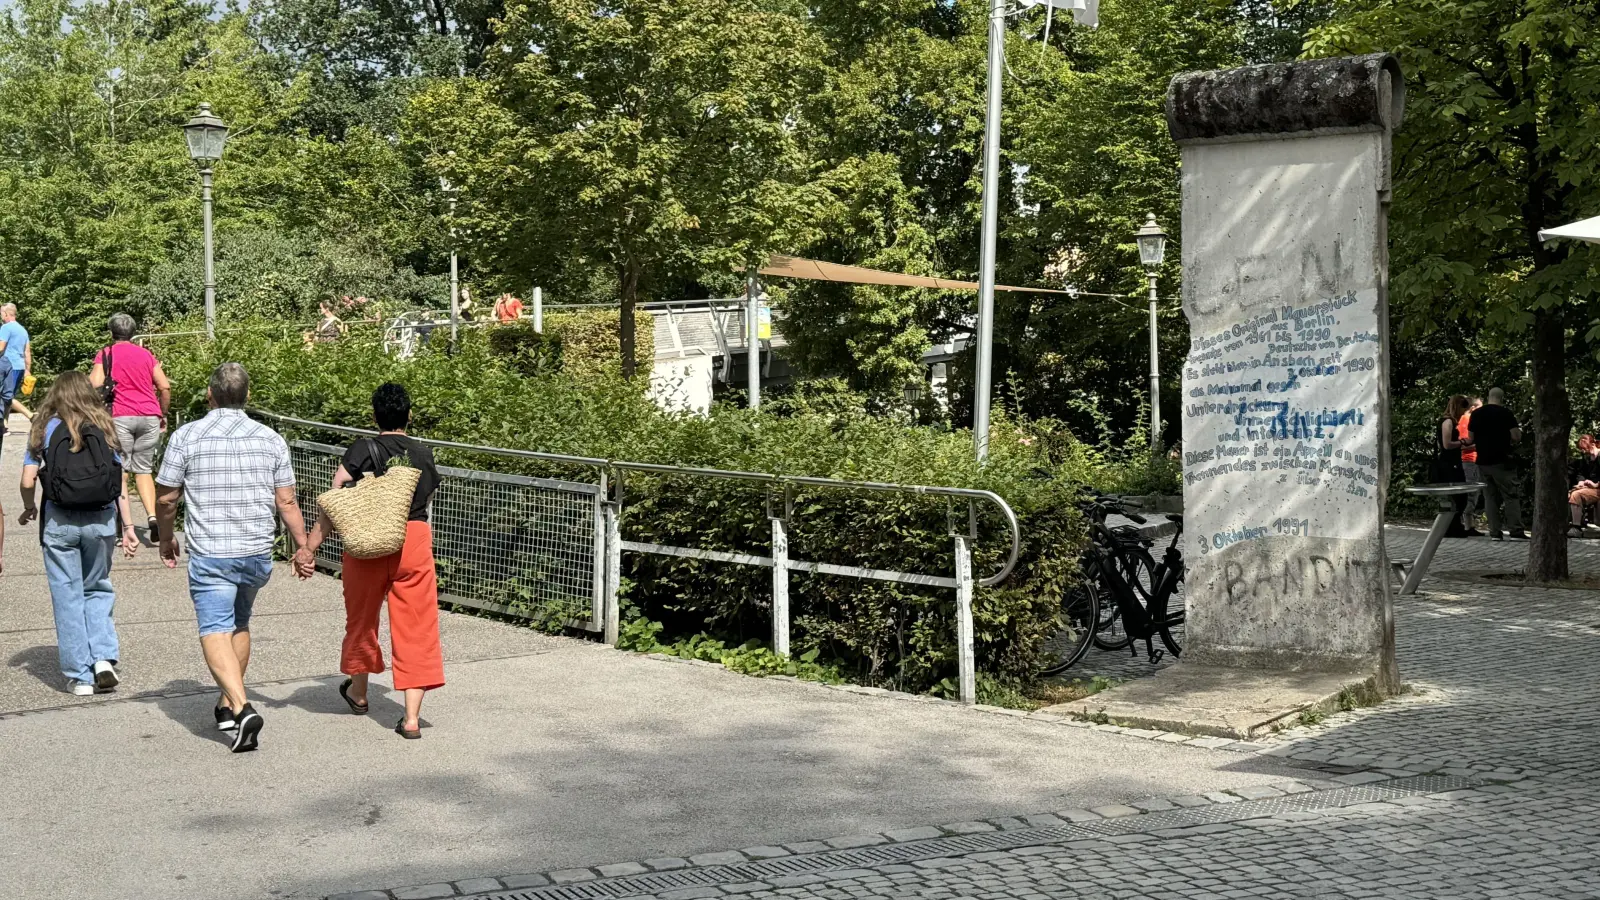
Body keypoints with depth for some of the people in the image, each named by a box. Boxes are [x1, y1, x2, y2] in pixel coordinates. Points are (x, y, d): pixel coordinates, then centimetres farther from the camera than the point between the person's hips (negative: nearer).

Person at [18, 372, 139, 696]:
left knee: (67, 596, 6)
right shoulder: (104, 428, 6)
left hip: (60, 521, -2)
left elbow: (28, 481, -4)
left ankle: (80, 676, 8)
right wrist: (128, 527, 6)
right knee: (98, 589, 18)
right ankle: (104, 657, 1)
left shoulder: (45, 428, 1)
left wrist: (29, 509, 16)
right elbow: (120, 481, 3)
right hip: (102, 520, 2)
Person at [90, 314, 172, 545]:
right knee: (144, 470, 10)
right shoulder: (147, 355, 14)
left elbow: (95, 384, -9)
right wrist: (164, 415, 18)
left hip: (121, 417, -3)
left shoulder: (106, 354, 6)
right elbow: (165, 387, 7)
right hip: (150, 416, 3)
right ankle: (152, 515, -10)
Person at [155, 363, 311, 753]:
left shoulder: (187, 436, -3)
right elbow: (286, 503, 3)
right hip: (258, 552, 4)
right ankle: (227, 704, 29)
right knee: (239, 623, 22)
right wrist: (304, 547, 13)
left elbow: (165, 498, 2)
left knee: (215, 631, -7)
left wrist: (166, 538, 19)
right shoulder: (270, 439, 3)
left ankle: (242, 708, -26)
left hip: (210, 554, -4)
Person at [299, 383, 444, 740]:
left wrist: (309, 548, -7)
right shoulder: (424, 456, 9)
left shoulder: (362, 451, -1)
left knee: (362, 617, 21)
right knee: (416, 627, 3)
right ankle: (412, 718, -3)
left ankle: (358, 692, 43)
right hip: (414, 541, 1)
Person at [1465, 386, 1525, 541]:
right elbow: (1516, 437, -8)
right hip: (1502, 461, -4)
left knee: (1490, 497, 9)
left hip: (1483, 461, 4)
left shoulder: (1476, 414, 6)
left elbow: (1470, 439, 10)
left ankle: (1494, 532, 5)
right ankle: (1516, 531, -7)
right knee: (1511, 496, -1)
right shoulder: (1505, 413, -7)